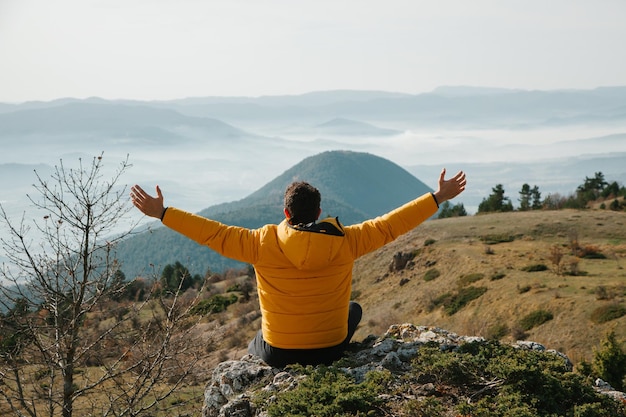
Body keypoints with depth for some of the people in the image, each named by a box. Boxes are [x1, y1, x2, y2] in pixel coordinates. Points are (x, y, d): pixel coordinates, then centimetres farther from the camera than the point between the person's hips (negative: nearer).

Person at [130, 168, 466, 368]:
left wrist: (161, 213, -8)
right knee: (354, 308, 34)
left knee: (255, 347, 38)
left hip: (278, 354, 0)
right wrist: (438, 198, 0)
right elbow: (390, 224, -9)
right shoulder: (345, 242, -15)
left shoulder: (264, 244, -18)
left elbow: (213, 233, -16)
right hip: (331, 349, 1)